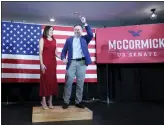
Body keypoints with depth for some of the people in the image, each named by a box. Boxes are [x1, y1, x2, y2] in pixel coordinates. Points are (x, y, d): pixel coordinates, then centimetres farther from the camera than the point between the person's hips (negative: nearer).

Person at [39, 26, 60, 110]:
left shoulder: (54, 40, 15)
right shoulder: (42, 39, 2)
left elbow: (55, 52, 13)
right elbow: (40, 52, -5)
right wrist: (41, 64, -14)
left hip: (53, 62, 5)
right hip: (45, 63, -5)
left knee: (52, 80, 5)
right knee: (45, 80, -2)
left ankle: (50, 101, 14)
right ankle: (44, 101, 8)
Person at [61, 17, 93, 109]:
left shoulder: (85, 39, 15)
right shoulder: (69, 39, 16)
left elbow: (91, 34, -5)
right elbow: (64, 50, 12)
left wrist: (85, 24, -9)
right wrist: (63, 58, -6)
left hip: (82, 62, 1)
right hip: (72, 62, 0)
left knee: (80, 83, 4)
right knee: (68, 82, -3)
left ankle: (78, 102, 13)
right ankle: (66, 102, 6)